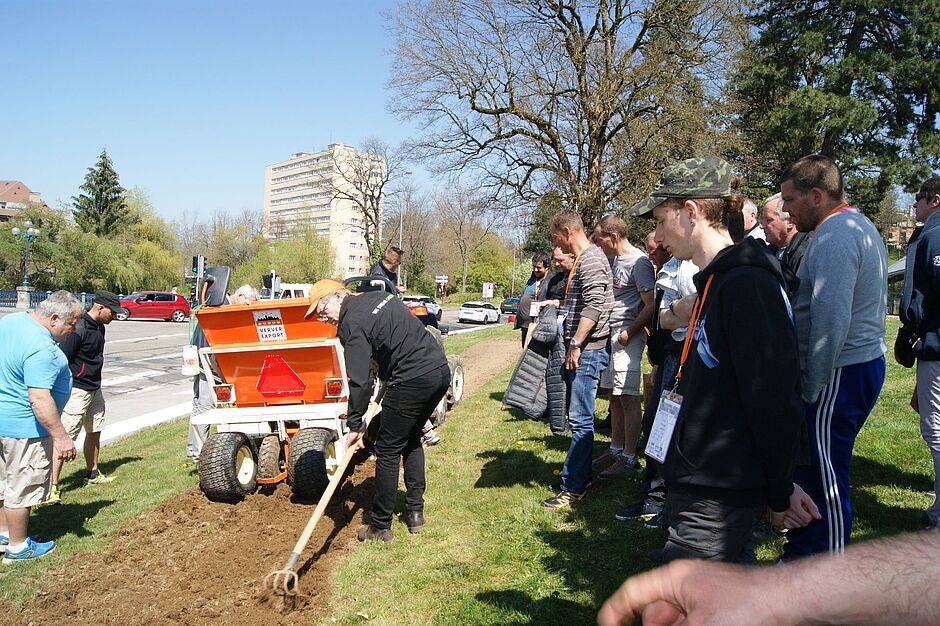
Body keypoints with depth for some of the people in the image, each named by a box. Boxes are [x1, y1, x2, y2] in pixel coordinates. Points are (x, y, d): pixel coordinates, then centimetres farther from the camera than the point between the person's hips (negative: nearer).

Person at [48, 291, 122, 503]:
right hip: (77, 390, -9)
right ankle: (52, 487, -6)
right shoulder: (78, 329, -21)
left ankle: (92, 474, 35)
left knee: (94, 432, 19)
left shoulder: (99, 326, 8)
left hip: (94, 389, 10)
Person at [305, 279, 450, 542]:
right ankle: (415, 512, 29)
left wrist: (355, 425, -7)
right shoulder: (379, 296, 17)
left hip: (413, 380, -9)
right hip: (440, 371, 9)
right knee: (411, 440, 24)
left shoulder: (351, 324, -9)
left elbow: (360, 381, -13)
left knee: (388, 451, 4)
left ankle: (380, 526, 13)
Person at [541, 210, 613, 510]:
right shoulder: (581, 260, 19)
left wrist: (576, 344, -23)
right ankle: (581, 476, 24)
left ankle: (573, 487, -2)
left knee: (580, 420, -7)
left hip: (587, 351, -11)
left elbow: (594, 306, -23)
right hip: (580, 350, 11)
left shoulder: (591, 259, -14)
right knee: (578, 417, 15)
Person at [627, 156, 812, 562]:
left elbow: (774, 400, -20)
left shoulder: (747, 284, -19)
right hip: (696, 480, 10)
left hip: (718, 495, -10)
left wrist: (780, 492, -11)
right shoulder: (715, 281, 13)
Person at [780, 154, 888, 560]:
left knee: (825, 479, 0)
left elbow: (831, 320, -25)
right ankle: (799, 555, 30)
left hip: (840, 374, -10)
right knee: (809, 469, 17)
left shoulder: (834, 236, -17)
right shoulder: (858, 225, 16)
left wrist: (812, 387, -17)